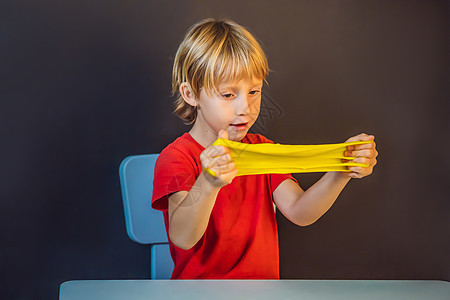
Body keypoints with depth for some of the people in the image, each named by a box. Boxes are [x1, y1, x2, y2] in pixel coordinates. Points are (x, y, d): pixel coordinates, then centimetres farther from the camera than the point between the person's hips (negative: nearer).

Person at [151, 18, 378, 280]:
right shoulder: (176, 158, -8)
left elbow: (299, 212, -3)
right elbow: (182, 238, -22)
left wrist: (341, 172, -18)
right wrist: (208, 183, -38)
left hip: (263, 278, 3)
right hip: (200, 279, -3)